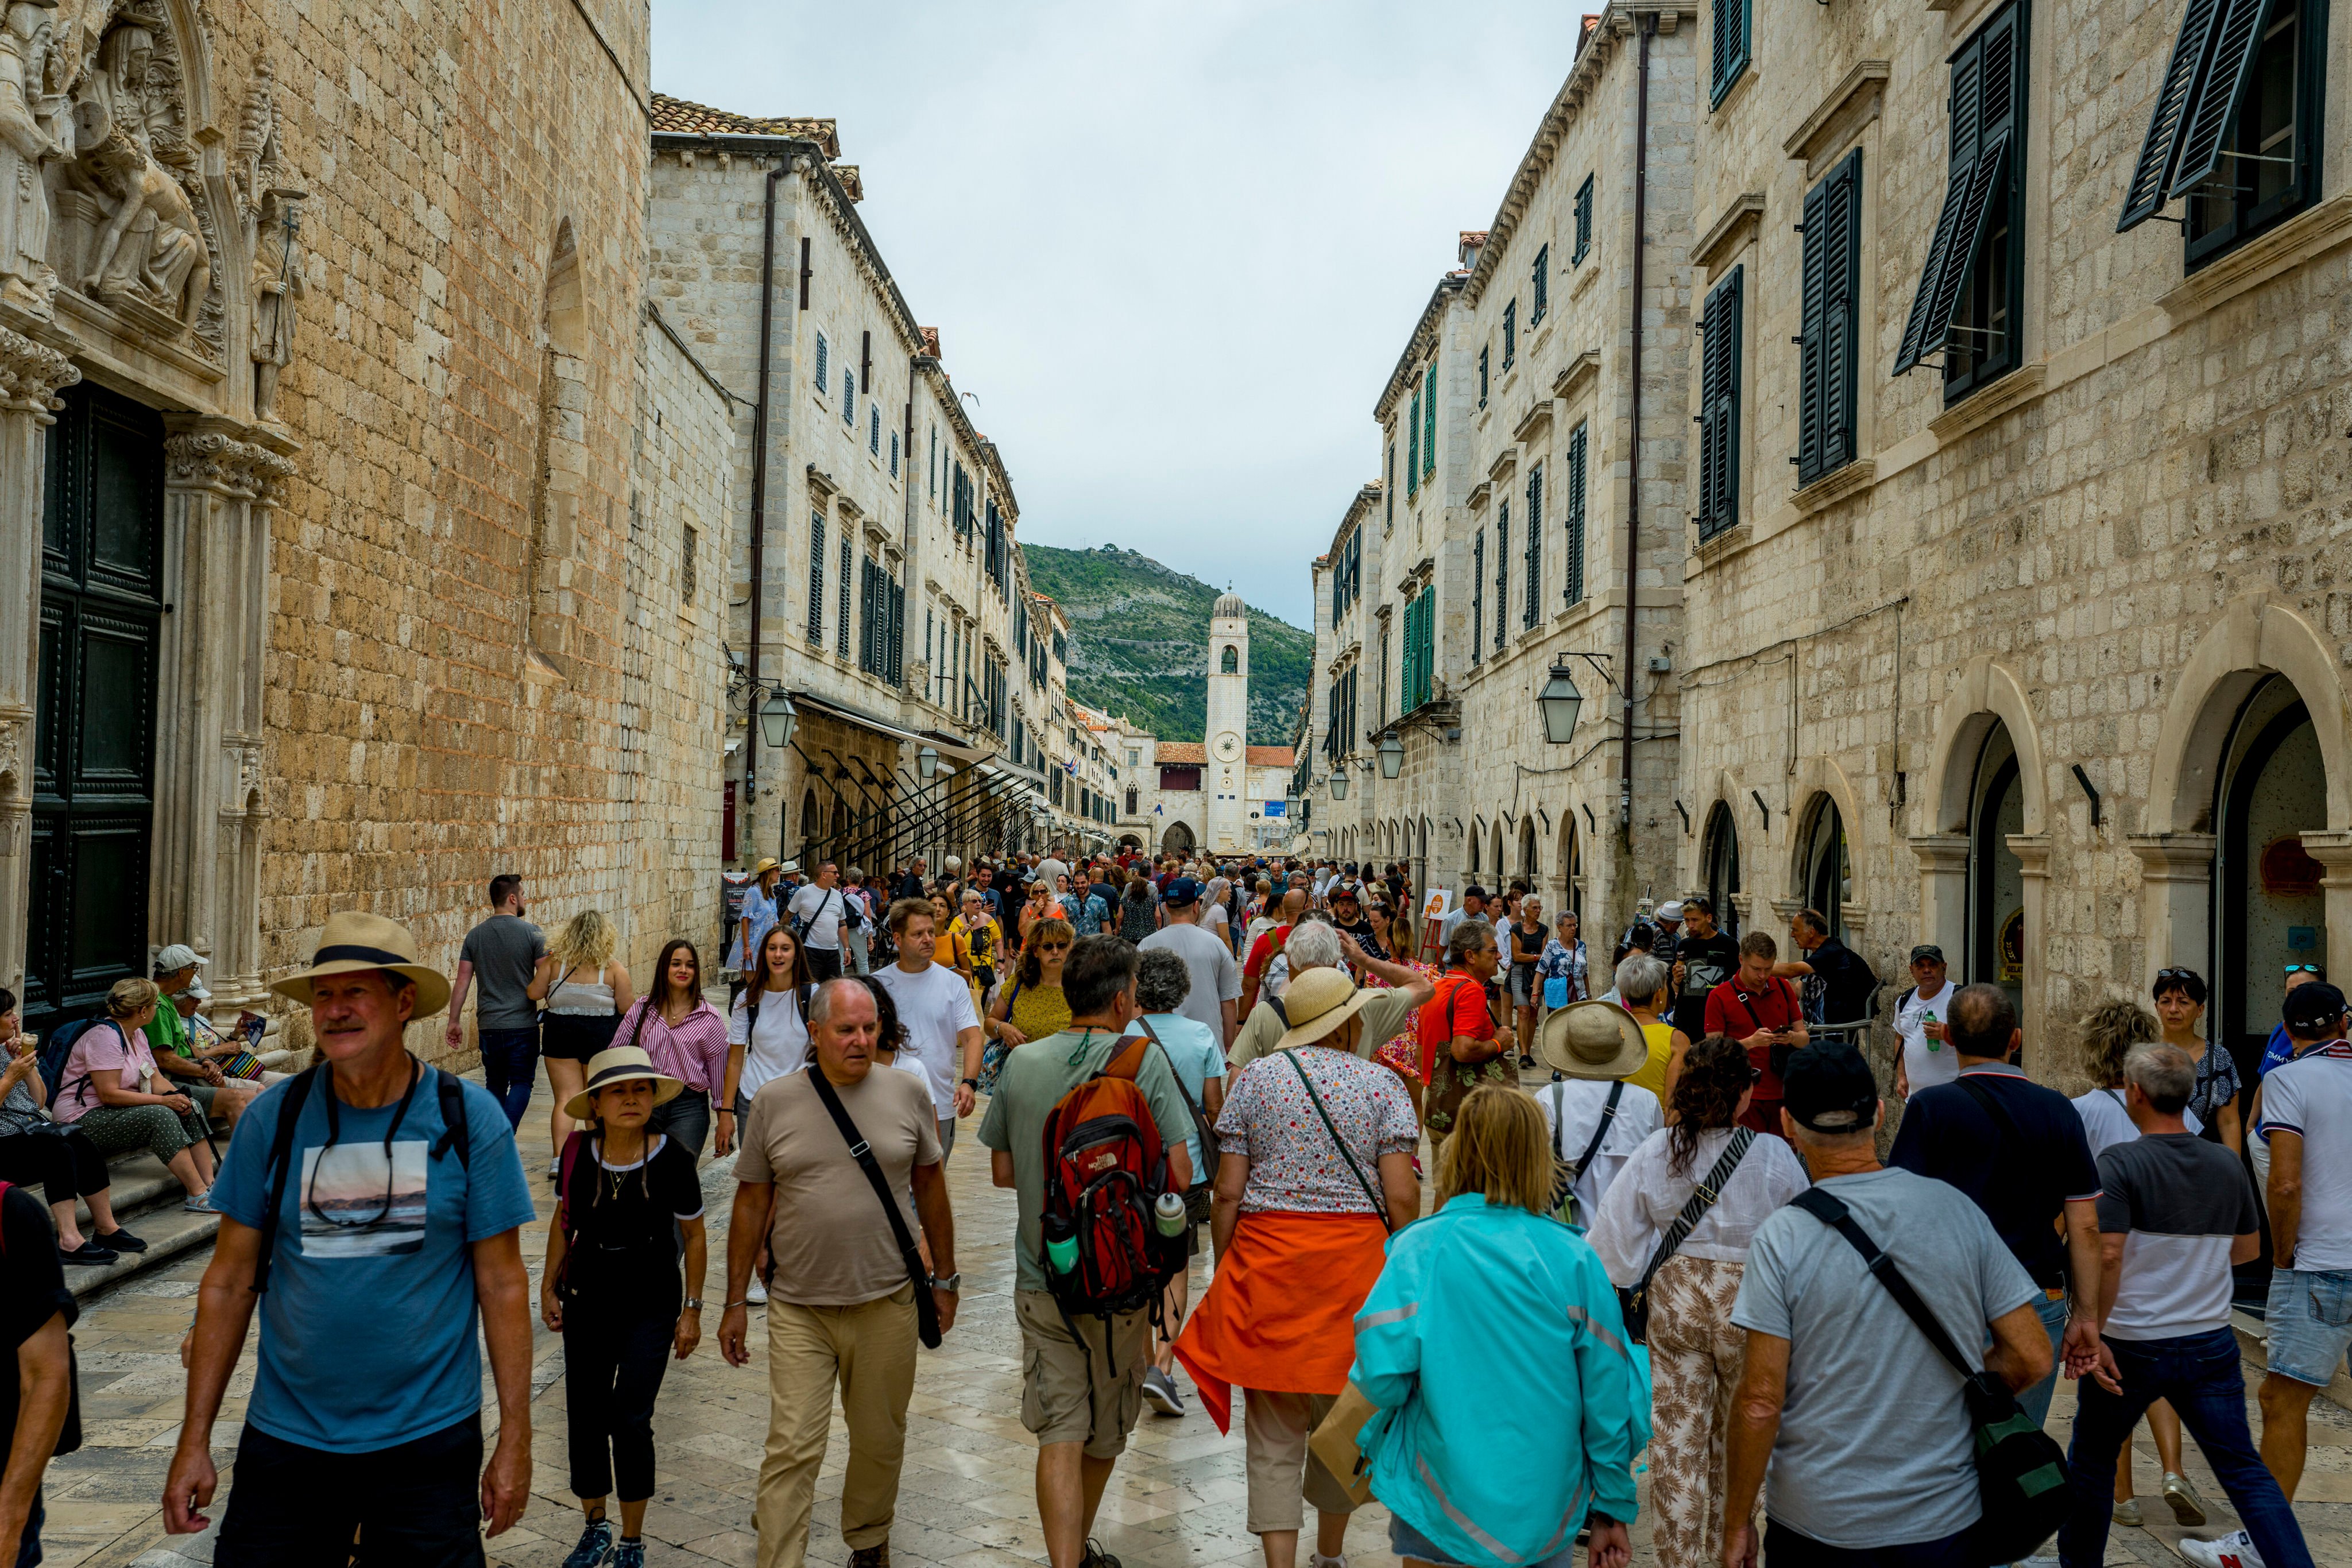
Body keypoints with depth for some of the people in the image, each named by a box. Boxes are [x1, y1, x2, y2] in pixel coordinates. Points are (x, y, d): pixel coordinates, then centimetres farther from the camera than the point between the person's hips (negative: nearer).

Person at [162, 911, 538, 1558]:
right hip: (286, 1435, 2)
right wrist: (195, 1438, 1)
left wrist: (515, 1440, -6)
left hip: (429, 1439, -1)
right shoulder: (273, 1117, -3)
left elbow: (502, 1285, -5)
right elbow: (229, 1283, 3)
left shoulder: (469, 1118, -8)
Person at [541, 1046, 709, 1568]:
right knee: (584, 1418, 9)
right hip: (587, 1300, 3)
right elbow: (565, 1218, 9)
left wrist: (692, 1309, -2)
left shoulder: (672, 1158, -15)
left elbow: (693, 1236, -4)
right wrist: (549, 1285, 8)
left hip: (651, 1304, -3)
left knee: (630, 1420, -8)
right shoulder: (580, 1152, -8)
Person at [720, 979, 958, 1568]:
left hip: (887, 1304, 1)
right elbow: (752, 1203, 4)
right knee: (792, 1451, -5)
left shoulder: (908, 1092, 0)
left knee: (880, 1442, 15)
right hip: (798, 1308, -1)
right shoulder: (774, 1101, -2)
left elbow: (930, 1186, 10)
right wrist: (736, 1303, 5)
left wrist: (945, 1277, 12)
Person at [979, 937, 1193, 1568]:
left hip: (1042, 1277, 1)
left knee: (1060, 1434, 3)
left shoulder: (1021, 1063, -3)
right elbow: (1179, 1175, -14)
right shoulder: (1144, 1063, -12)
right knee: (1105, 1431, 19)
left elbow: (1002, 1172, 5)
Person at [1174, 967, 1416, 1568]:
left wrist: (1224, 1272, 9)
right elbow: (1399, 1195, -6)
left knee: (1273, 1429, 6)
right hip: (1354, 1262, 0)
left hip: (1266, 1257, 0)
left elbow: (1228, 1192, -1)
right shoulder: (1383, 1084, 0)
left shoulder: (1255, 1078, 2)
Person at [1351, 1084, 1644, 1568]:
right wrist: (1613, 1509, 8)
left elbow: (1382, 1376, -18)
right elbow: (1608, 1392, -3)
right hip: (1547, 1514, 1)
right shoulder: (1574, 1259, -6)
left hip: (1441, 1508, -1)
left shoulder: (1419, 1249, -11)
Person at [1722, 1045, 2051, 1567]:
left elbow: (1760, 1403, -14)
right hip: (1949, 1517, 3)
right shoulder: (1957, 1209, -5)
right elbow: (2032, 1357, -1)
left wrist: (1736, 1525, -4)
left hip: (1817, 1525, -2)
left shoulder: (1783, 1237, -14)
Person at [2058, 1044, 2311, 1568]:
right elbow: (2249, 1248, 14)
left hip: (2132, 1347, -4)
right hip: (2211, 1343, 4)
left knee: (2091, 1461, 15)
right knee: (2244, 1470, 9)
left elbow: (2108, 1255, -25)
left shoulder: (2121, 1162, -17)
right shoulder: (2227, 1164, 1)